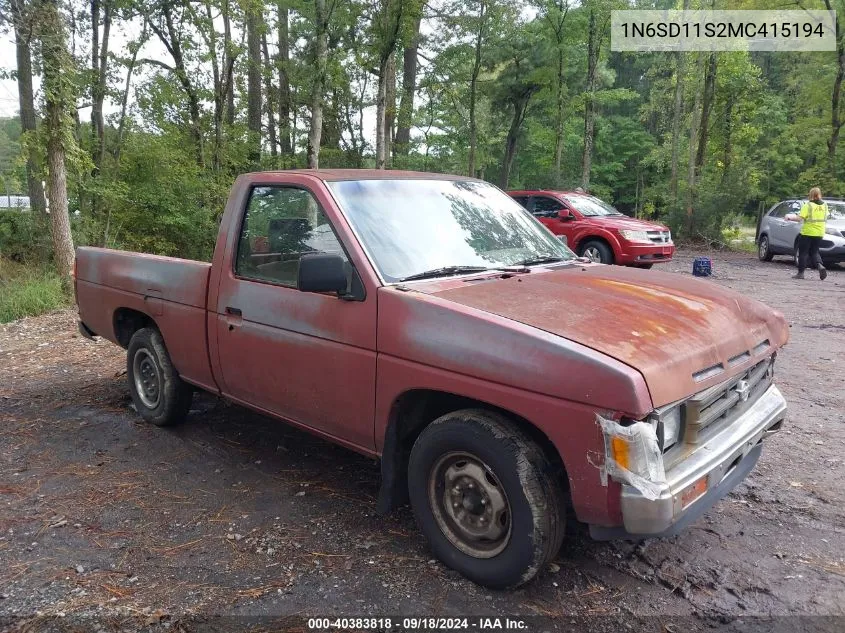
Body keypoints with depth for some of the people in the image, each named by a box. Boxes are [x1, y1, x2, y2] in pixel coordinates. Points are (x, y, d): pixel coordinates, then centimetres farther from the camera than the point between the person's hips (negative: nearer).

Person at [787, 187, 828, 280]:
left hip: (807, 232, -5)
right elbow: (825, 217, 14)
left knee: (803, 252, 4)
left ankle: (800, 273, 5)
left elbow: (799, 218, -17)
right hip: (819, 233, 5)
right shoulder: (825, 205, 6)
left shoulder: (808, 205, -11)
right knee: (814, 252, 15)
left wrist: (790, 218, -2)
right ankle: (820, 266, -10)